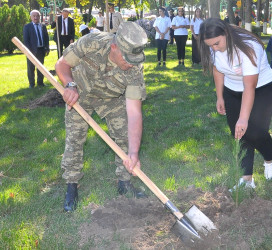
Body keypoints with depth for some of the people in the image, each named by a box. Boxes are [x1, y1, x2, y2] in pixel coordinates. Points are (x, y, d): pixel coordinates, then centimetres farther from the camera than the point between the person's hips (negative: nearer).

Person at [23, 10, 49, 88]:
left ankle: (40, 82, 23)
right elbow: (26, 40, -7)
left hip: (41, 50, 3)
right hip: (32, 50, -3)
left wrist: (47, 49, 2)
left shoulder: (43, 26, 10)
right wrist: (29, 51, -15)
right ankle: (31, 84, 15)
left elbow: (46, 38, 12)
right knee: (31, 68, 5)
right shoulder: (27, 27, -2)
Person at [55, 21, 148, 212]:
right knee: (74, 140, -2)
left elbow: (134, 112, -38)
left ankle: (125, 183, 14)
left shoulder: (135, 70, -33)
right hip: (79, 94, -1)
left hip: (112, 98, 1)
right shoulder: (92, 43, -36)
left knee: (126, 137, -5)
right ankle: (72, 186, 16)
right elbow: (62, 64, -19)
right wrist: (70, 85, -39)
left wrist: (134, 152, -46)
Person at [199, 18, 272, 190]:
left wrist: (243, 118, -39)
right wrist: (220, 97, 9)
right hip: (232, 91, 6)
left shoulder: (248, 47, -33)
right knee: (238, 134, 0)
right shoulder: (213, 47, -12)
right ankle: (246, 178, 5)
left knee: (254, 132, -18)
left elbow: (249, 87, -35)